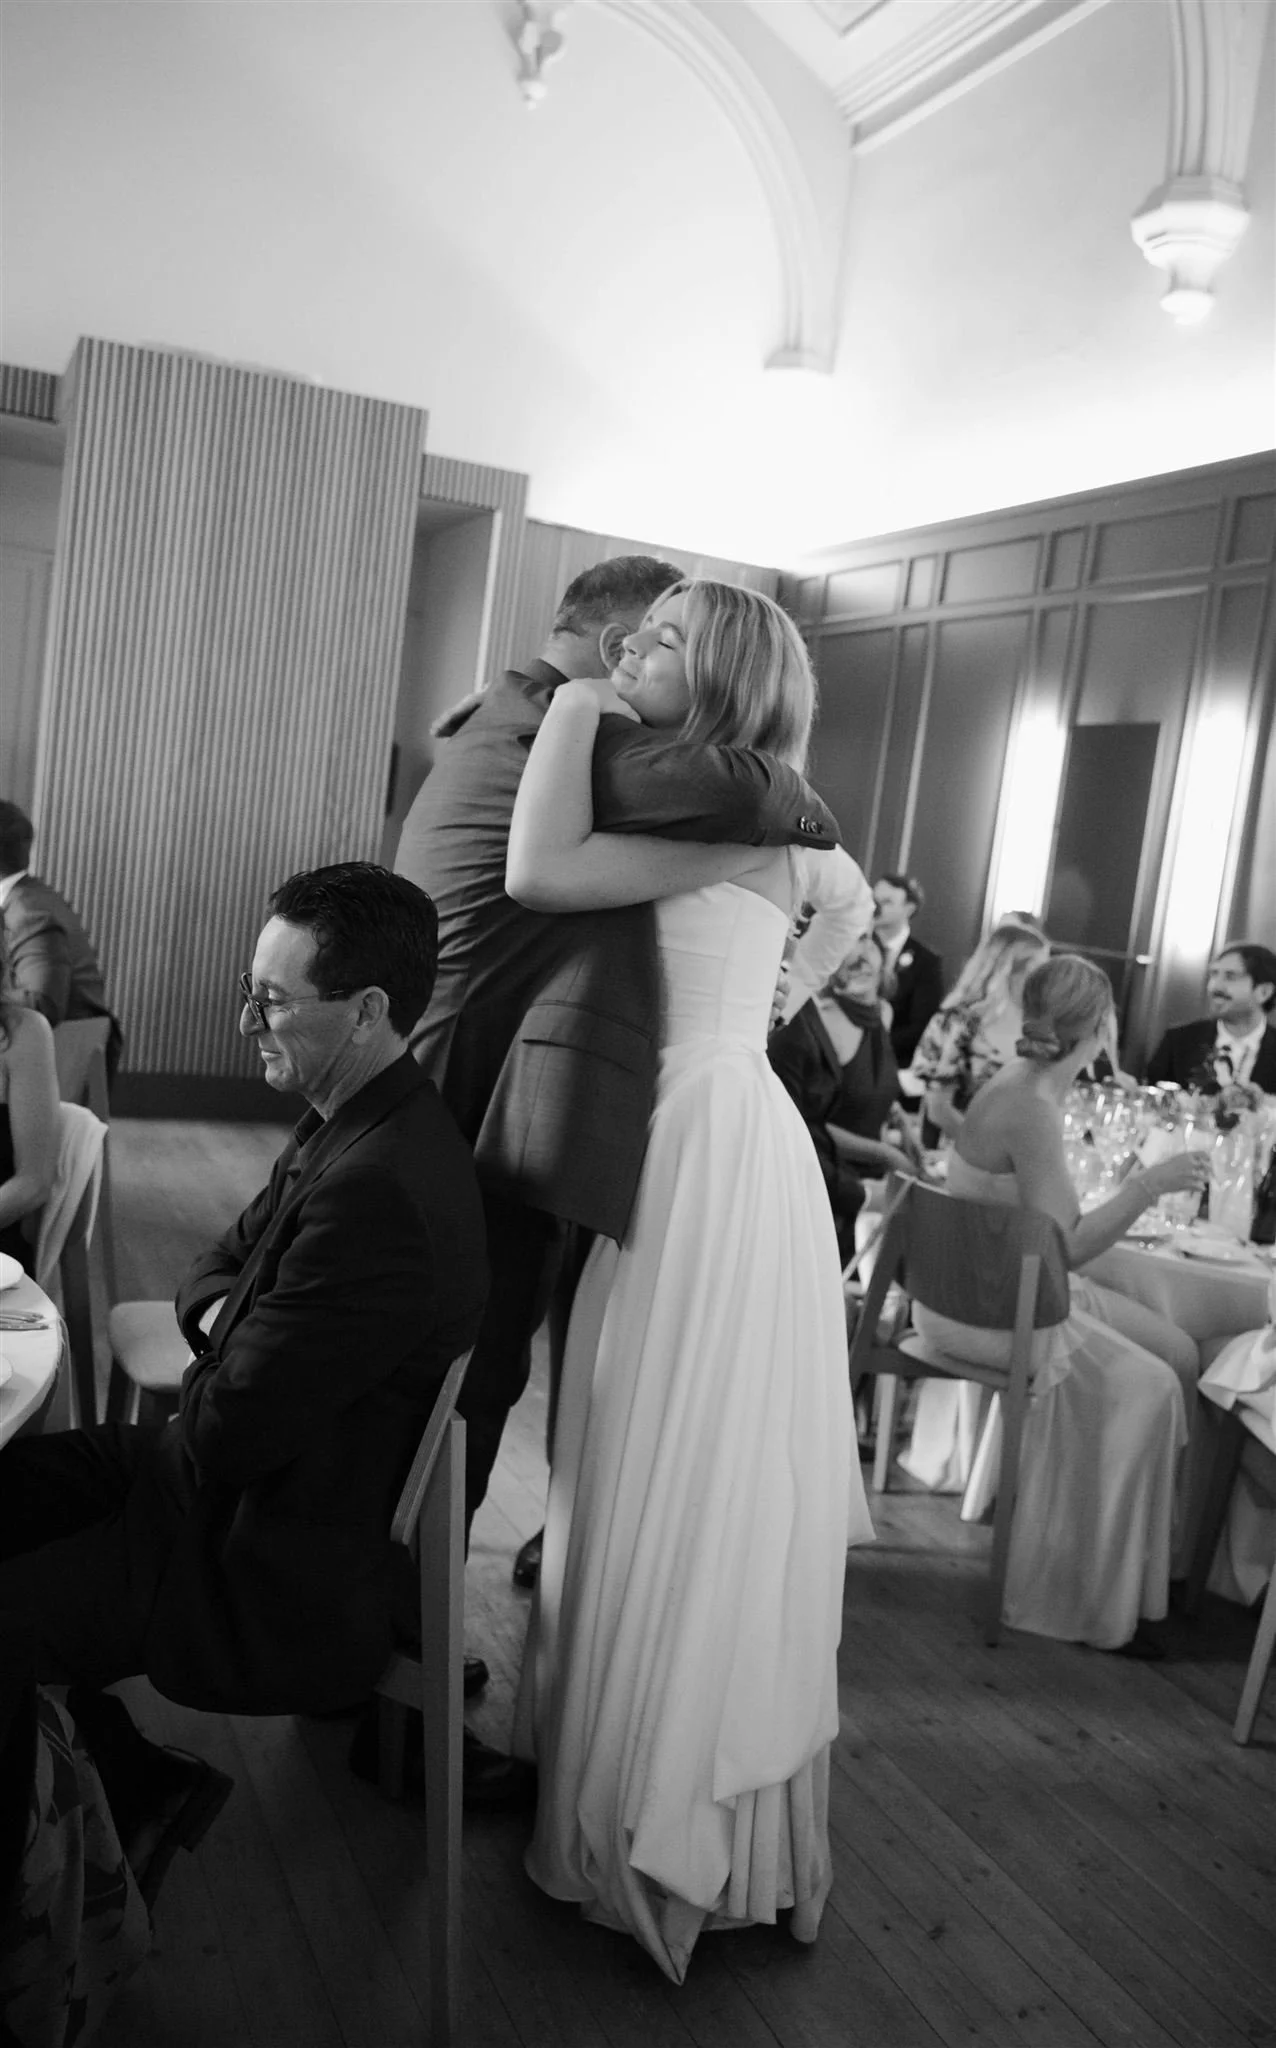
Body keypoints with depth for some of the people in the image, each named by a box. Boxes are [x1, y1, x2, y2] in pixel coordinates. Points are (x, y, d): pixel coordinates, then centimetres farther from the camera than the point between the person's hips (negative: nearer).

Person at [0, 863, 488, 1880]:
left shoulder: (378, 1191, -33)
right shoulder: (357, 1122, -1)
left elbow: (226, 1434, -26)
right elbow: (221, 1259, 13)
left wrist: (216, 1368, -5)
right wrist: (223, 1314, -9)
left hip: (282, 1576, -9)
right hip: (260, 1478, 10)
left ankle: (138, 1786, 20)